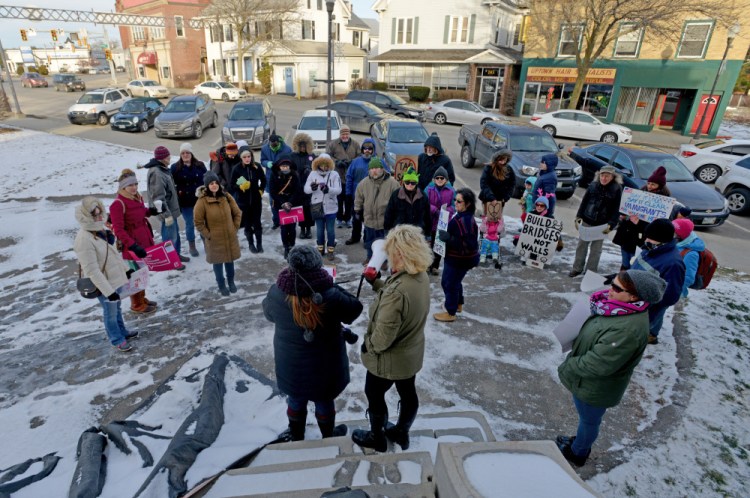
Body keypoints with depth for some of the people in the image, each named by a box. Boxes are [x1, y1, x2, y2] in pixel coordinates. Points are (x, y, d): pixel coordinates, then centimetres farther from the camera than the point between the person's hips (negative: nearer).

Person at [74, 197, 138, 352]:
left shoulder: (101, 229, -2)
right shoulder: (84, 239, -27)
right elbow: (92, 270, -27)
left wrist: (125, 268, 18)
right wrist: (108, 291, -25)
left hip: (114, 277, 8)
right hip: (103, 283, -8)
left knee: (117, 307, 25)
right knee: (111, 312, 11)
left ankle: (122, 332, 44)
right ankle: (117, 340, 31)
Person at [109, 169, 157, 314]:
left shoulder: (138, 198, 4)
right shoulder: (118, 204, -19)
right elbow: (118, 230, -21)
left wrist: (150, 211, -2)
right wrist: (133, 246, -29)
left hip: (145, 241, 8)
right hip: (132, 245, -7)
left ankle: (142, 298, 36)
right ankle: (137, 305, 21)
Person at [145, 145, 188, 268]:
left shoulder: (163, 169, 9)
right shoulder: (156, 173, -23)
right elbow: (158, 197, -27)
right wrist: (166, 214, -26)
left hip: (171, 208, 10)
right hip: (167, 211, -10)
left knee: (175, 232, 22)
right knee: (170, 235, 0)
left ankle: (176, 254, 38)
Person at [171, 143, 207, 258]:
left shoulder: (200, 165, 2)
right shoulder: (175, 168, -2)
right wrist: (178, 193, -11)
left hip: (200, 200, 1)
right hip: (186, 202, -1)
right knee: (190, 224, 9)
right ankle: (192, 247, 24)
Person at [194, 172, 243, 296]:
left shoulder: (226, 197, -4)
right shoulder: (202, 201, -15)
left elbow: (237, 213, 7)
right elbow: (198, 222, -10)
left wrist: (235, 228, 3)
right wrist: (208, 235, -9)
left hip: (230, 237, 3)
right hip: (215, 239, -3)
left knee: (230, 260, 17)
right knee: (218, 263, 11)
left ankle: (231, 282, 39)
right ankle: (221, 285, 31)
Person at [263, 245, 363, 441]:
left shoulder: (277, 293, -21)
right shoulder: (330, 296, -30)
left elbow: (269, 313, 1)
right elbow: (353, 310, -11)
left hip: (291, 364, 2)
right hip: (324, 365, -2)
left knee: (296, 400, 27)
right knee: (324, 401, 23)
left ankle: (296, 436, 50)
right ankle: (328, 437, 47)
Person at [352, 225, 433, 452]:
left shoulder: (396, 291, -39)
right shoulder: (422, 276, -12)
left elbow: (383, 338, -30)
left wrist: (367, 346, -10)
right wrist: (376, 283, 1)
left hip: (389, 359, -7)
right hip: (412, 353, 7)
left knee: (374, 396, 20)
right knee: (408, 393, 26)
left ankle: (377, 438, 44)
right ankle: (401, 432, 52)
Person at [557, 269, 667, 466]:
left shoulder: (628, 329, -37)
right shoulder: (622, 308, -8)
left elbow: (598, 364, -32)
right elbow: (591, 335, 8)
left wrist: (566, 368, -19)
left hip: (595, 388, -7)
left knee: (589, 420, 20)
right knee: (586, 419, 31)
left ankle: (577, 453, 45)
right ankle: (580, 441, 55)